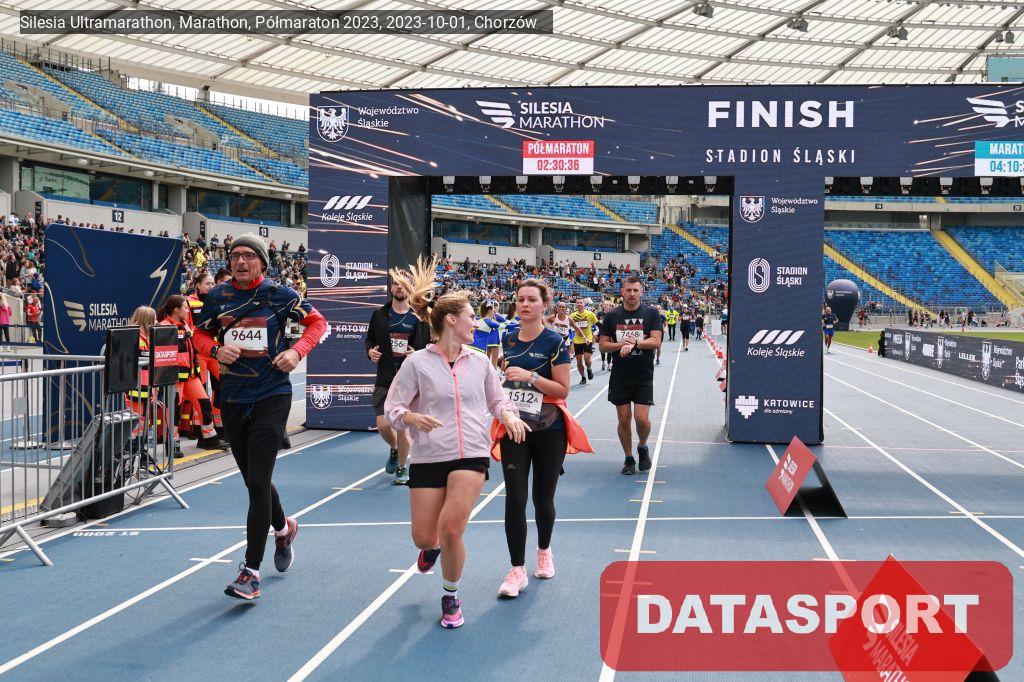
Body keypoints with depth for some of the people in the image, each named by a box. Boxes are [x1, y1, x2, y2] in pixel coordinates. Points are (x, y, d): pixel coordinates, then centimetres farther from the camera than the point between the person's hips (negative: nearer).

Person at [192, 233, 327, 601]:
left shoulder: (279, 294, -4)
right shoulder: (217, 297, 4)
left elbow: (317, 322, 5)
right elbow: (201, 334, 15)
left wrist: (296, 351, -12)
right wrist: (216, 349, -7)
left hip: (272, 396, -4)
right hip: (232, 398, 5)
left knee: (257, 481, -12)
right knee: (254, 480, 16)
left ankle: (251, 571, -10)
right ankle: (283, 528, 47)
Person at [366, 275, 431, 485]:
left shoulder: (419, 318, 0)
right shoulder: (380, 314, 5)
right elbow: (370, 338, 17)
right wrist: (370, 350, -3)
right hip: (384, 379, 2)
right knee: (383, 425, -1)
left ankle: (402, 468, 16)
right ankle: (395, 449, 33)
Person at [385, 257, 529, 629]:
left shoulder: (479, 361, 7)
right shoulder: (417, 362, -4)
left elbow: (497, 398, 18)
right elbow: (392, 406, -2)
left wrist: (509, 414, -4)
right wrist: (411, 417, -23)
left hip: (471, 456, 1)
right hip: (428, 456, -1)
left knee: (451, 531, -16)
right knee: (424, 538, 2)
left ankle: (451, 597, 9)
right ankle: (432, 547, 44)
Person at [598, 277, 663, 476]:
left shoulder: (651, 314, -1)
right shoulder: (612, 315, 3)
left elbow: (656, 342, -10)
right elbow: (603, 346, 3)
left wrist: (634, 343, -21)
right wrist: (621, 344, -14)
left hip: (644, 376, -2)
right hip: (620, 375, 2)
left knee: (642, 418, -9)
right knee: (623, 419, 4)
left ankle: (642, 447, 22)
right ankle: (629, 459, 20)